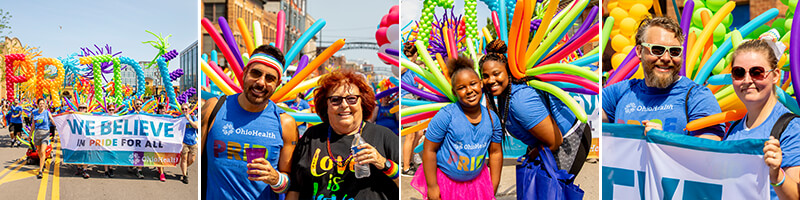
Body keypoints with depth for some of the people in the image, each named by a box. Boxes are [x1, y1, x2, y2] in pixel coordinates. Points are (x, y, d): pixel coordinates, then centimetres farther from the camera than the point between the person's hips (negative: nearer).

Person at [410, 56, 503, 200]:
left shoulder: (492, 118, -5)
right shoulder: (446, 115, -19)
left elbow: (496, 153, 5)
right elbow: (429, 150, -16)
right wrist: (432, 186, -14)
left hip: (477, 180, 4)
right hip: (444, 179, -3)